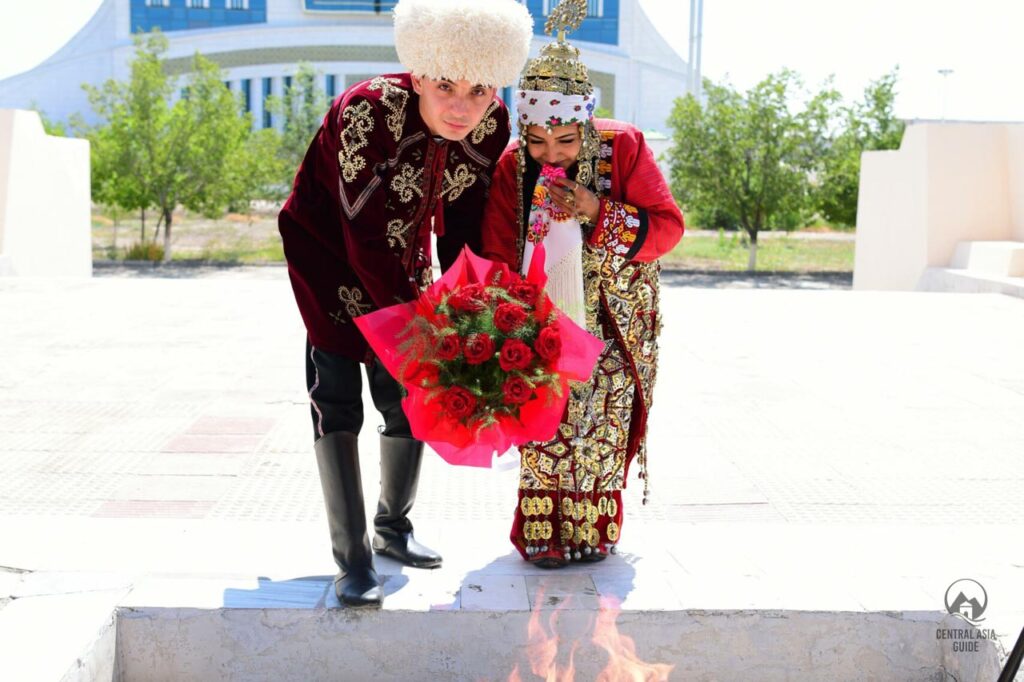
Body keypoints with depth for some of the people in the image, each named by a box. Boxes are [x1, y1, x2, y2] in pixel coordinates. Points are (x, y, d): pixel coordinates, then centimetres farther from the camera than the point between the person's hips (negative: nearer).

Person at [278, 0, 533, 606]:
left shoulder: (490, 124, -17)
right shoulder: (366, 113, -34)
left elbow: (462, 227, -7)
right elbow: (365, 240, -32)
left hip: (403, 260, 5)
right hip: (331, 253, -5)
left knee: (412, 399, 10)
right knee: (338, 403, -11)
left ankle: (393, 526, 32)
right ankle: (353, 558, -3)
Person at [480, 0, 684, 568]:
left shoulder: (623, 148, -13)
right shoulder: (512, 168, -8)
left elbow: (668, 225, -11)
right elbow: (498, 258, -6)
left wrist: (599, 213, -26)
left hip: (611, 326, -1)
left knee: (603, 426, 2)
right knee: (545, 428, 0)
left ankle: (594, 529, 19)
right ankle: (542, 531, 16)